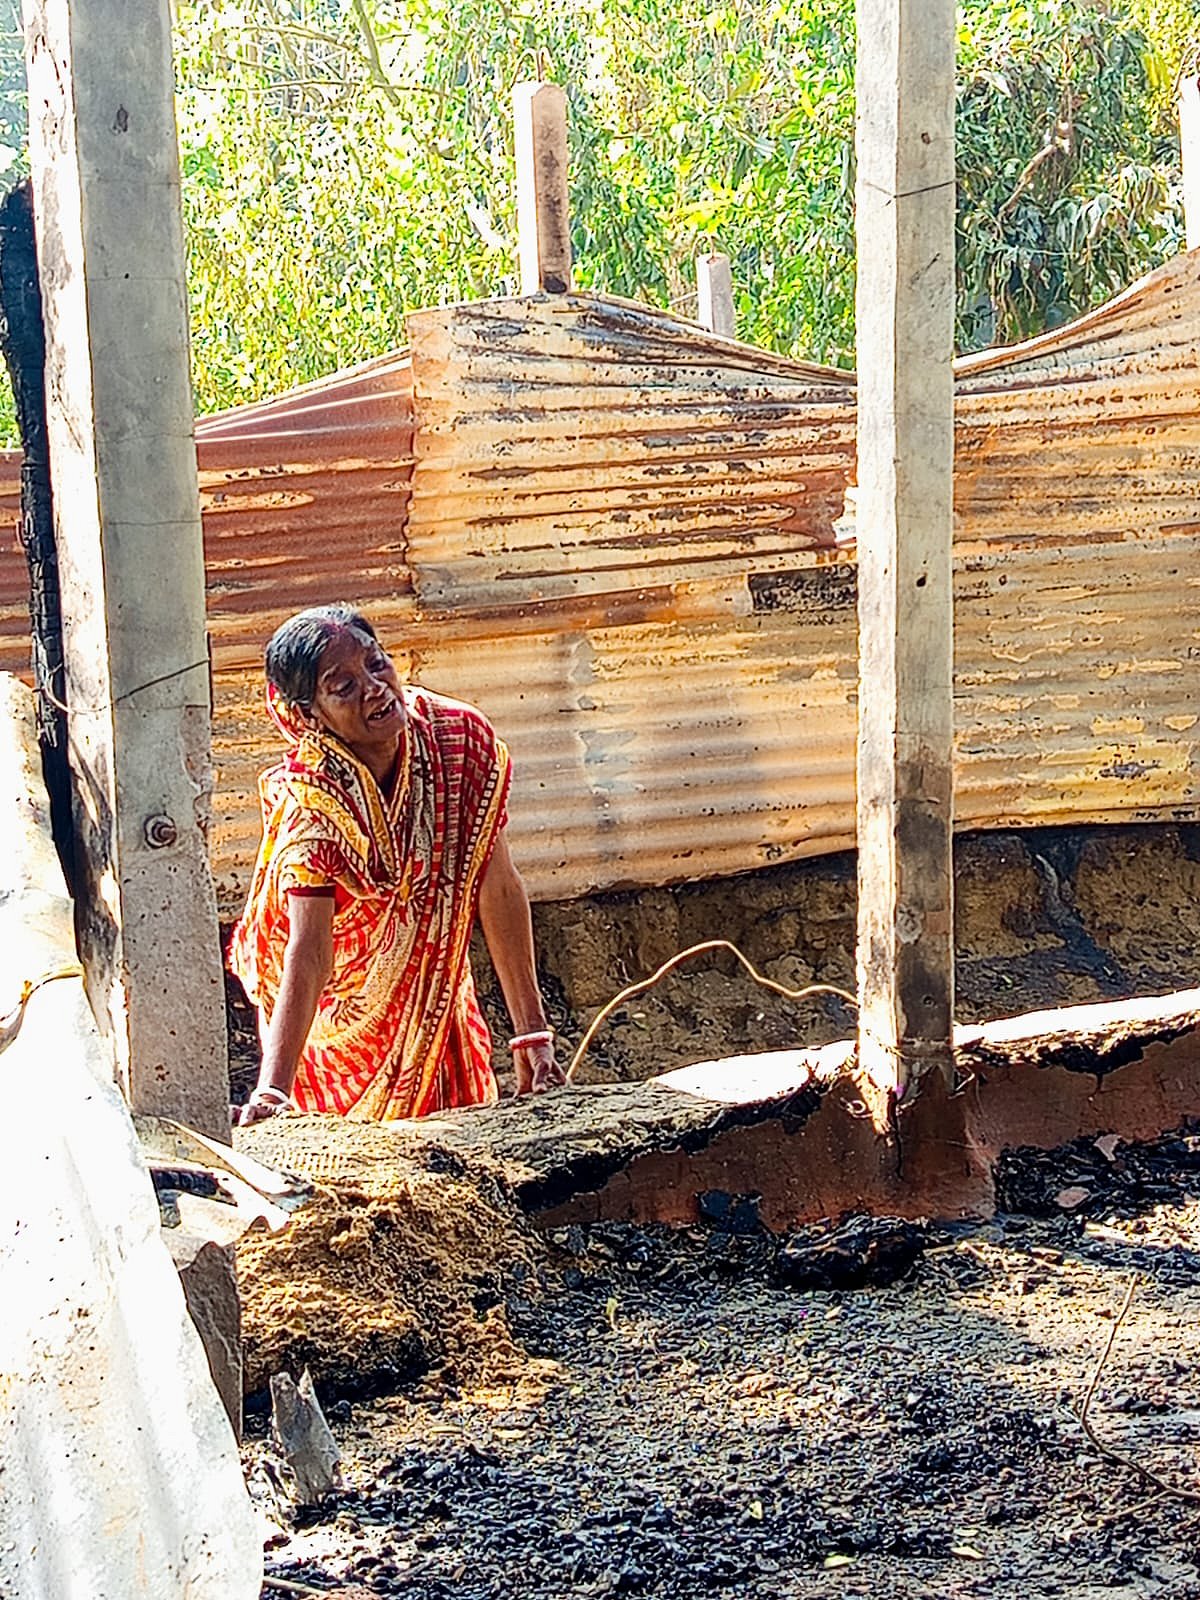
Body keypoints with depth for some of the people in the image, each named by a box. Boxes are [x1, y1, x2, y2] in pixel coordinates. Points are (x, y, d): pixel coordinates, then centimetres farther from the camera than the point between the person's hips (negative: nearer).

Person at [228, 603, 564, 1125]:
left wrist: (532, 1034, -10)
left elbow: (497, 888, -11)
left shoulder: (462, 739, -18)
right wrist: (273, 1088, -45)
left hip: (437, 1004, 3)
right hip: (339, 1020, -3)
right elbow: (309, 951, -34)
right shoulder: (309, 796, -28)